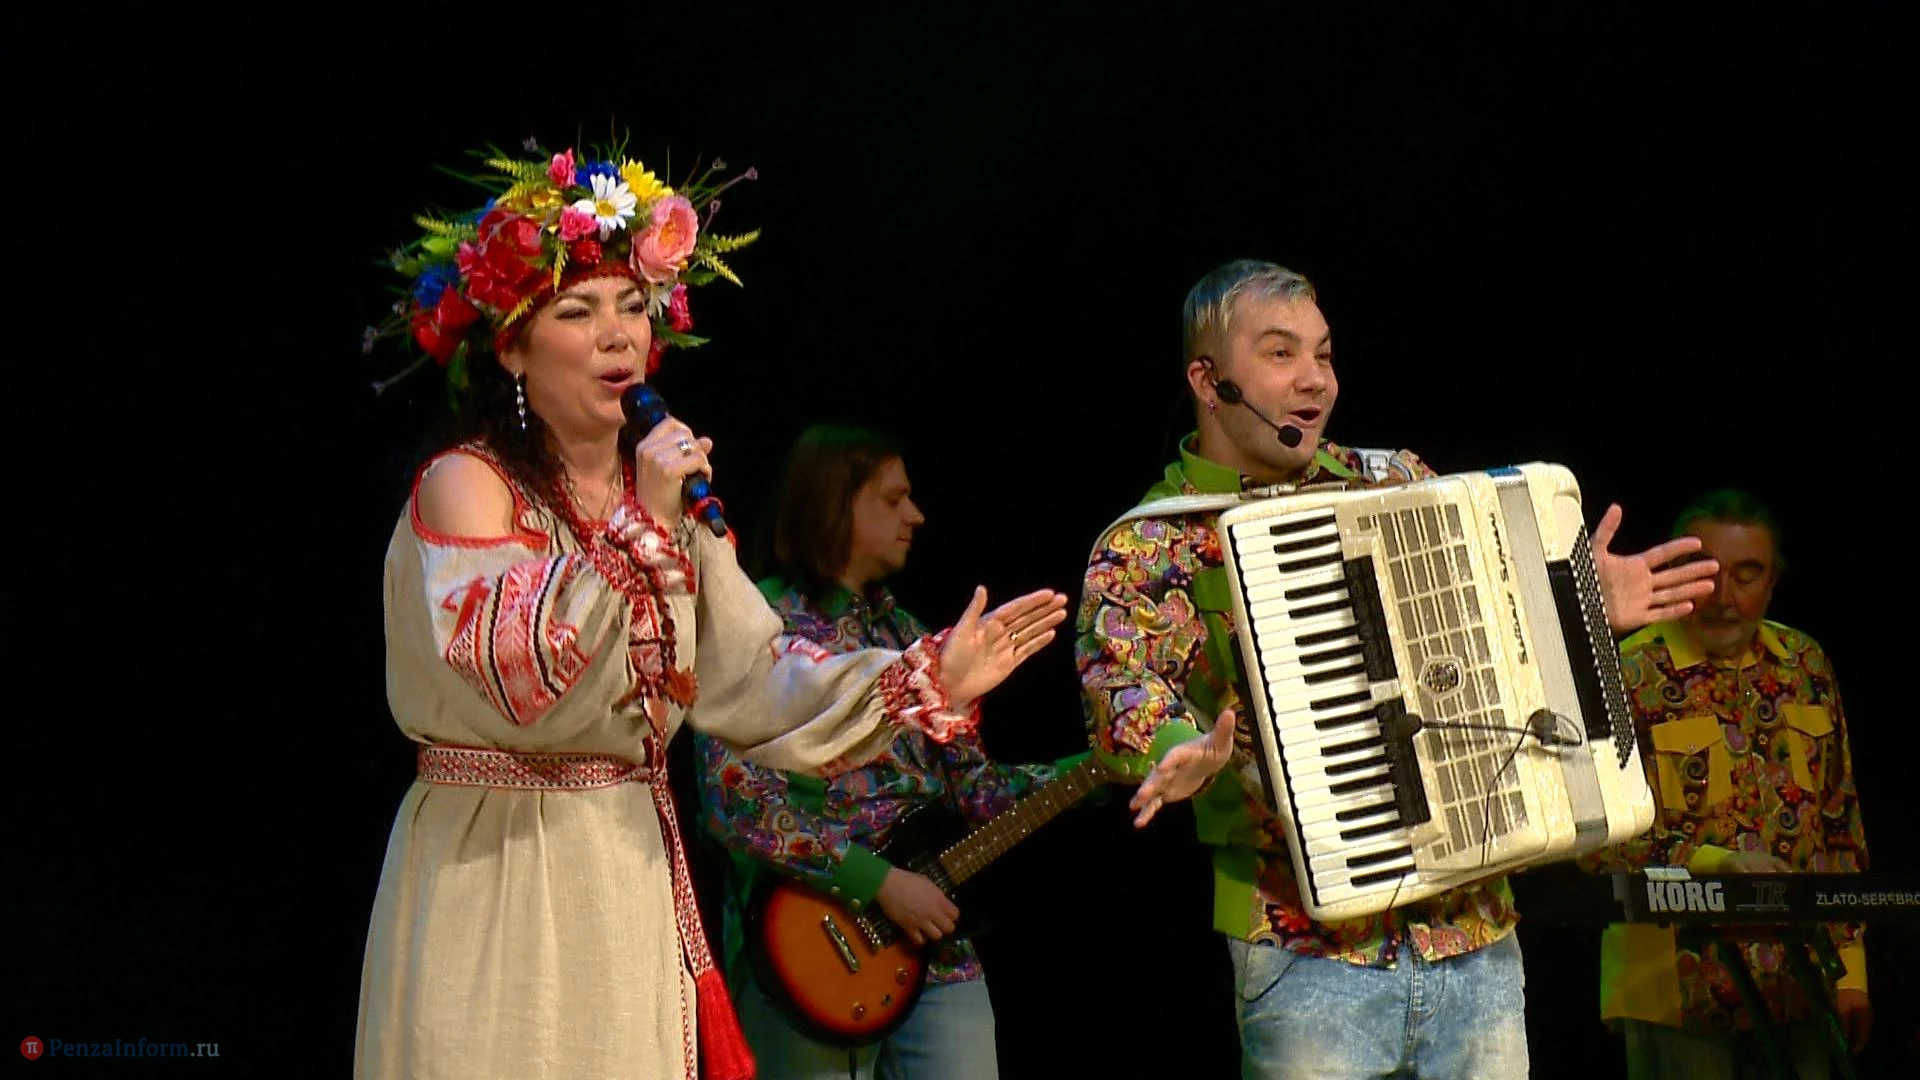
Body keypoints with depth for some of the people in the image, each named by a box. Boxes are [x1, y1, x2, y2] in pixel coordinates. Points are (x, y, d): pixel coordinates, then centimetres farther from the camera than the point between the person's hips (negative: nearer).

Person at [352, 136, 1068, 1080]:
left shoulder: (667, 490, 13)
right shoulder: (466, 485, -10)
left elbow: (751, 675, 8)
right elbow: (517, 678, -25)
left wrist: (924, 681, -2)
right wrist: (637, 529, -26)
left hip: (634, 876, 7)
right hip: (496, 882, -7)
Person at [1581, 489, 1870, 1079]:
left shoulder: (1804, 665, 11)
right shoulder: (1628, 676, -5)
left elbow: (1840, 824, 15)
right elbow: (1599, 841, -10)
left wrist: (1851, 966, 10)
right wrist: (1717, 864, -23)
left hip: (1802, 987, 4)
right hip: (1681, 992, -4)